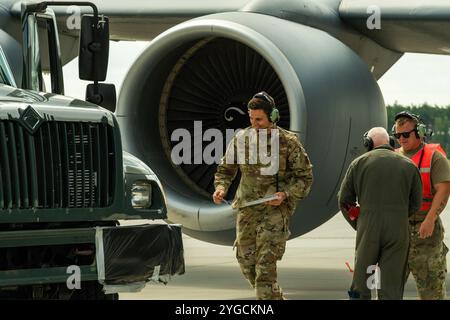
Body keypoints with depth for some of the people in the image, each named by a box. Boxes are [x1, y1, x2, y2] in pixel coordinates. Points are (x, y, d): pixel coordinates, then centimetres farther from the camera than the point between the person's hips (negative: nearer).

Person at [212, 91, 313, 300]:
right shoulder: (241, 138, 2)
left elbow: (305, 176, -2)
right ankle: (275, 297, 31)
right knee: (246, 261, 10)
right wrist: (221, 187, -8)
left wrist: (285, 195, -18)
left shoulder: (288, 142, -8)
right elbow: (226, 168, 13)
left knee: (265, 265, -13)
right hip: (247, 209, 5)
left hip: (276, 210, -5)